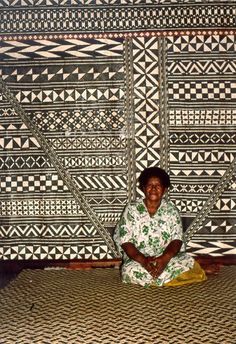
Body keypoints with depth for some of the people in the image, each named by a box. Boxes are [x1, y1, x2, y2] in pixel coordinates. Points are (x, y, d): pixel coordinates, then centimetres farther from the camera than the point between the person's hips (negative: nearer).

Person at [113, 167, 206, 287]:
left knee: (188, 262, -30)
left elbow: (177, 239, -5)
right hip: (138, 259, 0)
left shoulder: (171, 210, 4)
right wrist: (143, 260, -24)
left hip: (166, 258, 0)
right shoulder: (132, 209, -1)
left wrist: (165, 258, -25)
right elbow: (124, 240, -8)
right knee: (131, 271, -34)